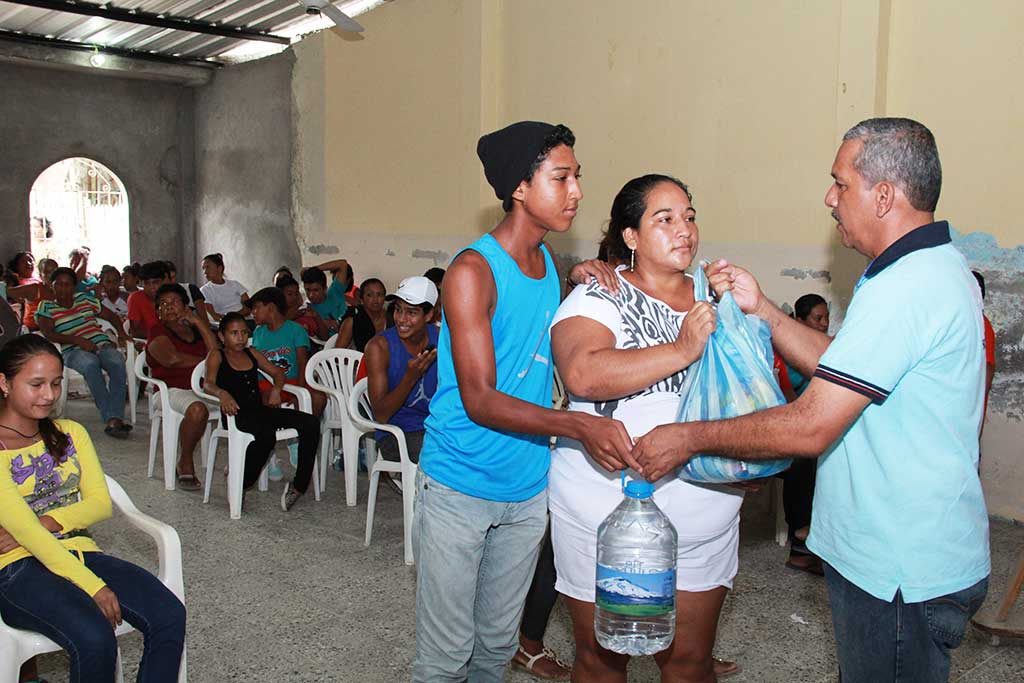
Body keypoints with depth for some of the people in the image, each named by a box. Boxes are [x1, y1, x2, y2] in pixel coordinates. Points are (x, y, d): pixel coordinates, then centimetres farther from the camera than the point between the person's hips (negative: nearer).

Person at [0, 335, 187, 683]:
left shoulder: (70, 433, 15)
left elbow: (101, 504, 6)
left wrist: (45, 522, -13)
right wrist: (93, 587, -21)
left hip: (81, 552, 5)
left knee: (169, 615, -21)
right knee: (95, 638, -33)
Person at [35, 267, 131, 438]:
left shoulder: (85, 299, 21)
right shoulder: (46, 307, 12)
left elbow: (112, 317, 25)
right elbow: (49, 334, -5)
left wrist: (122, 334, 5)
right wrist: (78, 340, -17)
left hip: (103, 345, 3)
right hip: (73, 352, -3)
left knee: (117, 362, -33)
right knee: (90, 363, -39)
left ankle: (114, 418, -40)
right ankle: (110, 417, -41)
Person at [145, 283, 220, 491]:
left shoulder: (195, 329, 23)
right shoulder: (158, 332, 8)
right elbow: (172, 358, -12)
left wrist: (199, 323, 4)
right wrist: (205, 361, -1)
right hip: (174, 390, -4)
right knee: (198, 409, -38)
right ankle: (185, 464, -17)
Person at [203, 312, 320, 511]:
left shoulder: (251, 354, 23)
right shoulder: (217, 356, 8)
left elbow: (277, 371, 29)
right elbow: (208, 384, -9)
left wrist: (275, 389, 7)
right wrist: (223, 394, -32)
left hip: (260, 409, 6)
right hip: (237, 413, -6)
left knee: (311, 423, -17)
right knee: (267, 433, -39)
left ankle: (298, 485, -12)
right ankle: (239, 478, -13)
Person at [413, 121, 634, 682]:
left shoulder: (549, 263, 6)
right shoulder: (472, 270, -16)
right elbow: (480, 400, -21)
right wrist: (579, 425, -33)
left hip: (527, 489, 6)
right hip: (459, 488, -6)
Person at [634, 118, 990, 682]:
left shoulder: (904, 287, -26)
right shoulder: (935, 268, 9)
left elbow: (810, 427, -28)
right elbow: (840, 368, 12)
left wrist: (690, 438, -18)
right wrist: (760, 309, 7)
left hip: (900, 571, -10)